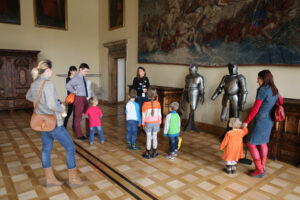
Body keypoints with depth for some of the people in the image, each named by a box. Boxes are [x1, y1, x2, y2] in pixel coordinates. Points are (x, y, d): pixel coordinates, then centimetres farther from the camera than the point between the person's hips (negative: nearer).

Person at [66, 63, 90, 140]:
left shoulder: (83, 78, 10)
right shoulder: (76, 78, -15)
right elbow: (68, 86, -27)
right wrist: (75, 92, -18)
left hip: (84, 98, 8)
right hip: (79, 99, -8)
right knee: (78, 117, 3)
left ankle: (89, 132, 26)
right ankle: (79, 135, 14)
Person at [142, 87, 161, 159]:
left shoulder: (145, 104, -14)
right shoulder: (157, 103, -6)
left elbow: (143, 115, -8)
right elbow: (159, 114, 0)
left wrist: (143, 124, 4)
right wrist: (159, 123, 12)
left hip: (148, 123, -2)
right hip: (156, 123, 2)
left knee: (148, 138, 6)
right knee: (155, 138, 12)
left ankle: (148, 154, 15)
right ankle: (154, 153, 22)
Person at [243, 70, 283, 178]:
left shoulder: (263, 90, -18)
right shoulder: (274, 90, 7)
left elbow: (255, 108, -18)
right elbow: (281, 101, 27)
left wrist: (246, 121, -11)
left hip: (261, 121, -9)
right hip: (269, 121, 9)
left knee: (251, 143, 1)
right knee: (263, 143, 19)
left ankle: (259, 170, 7)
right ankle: (263, 167, 28)